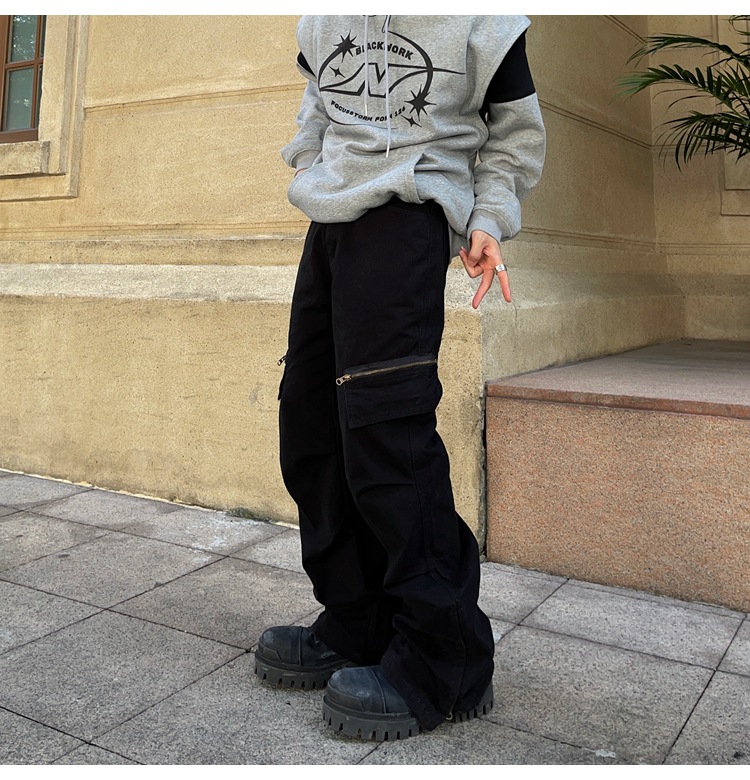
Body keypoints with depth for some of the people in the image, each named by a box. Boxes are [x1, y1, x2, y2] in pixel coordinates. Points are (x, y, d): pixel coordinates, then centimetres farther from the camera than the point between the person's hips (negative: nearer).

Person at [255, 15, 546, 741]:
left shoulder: (483, 21, 3)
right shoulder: (320, 21, 18)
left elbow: (516, 133, 10)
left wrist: (488, 220, -2)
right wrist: (311, 174, 18)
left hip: (405, 213, -7)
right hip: (329, 219, 7)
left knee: (382, 427, -20)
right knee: (309, 426, 2)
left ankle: (445, 661, -10)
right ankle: (357, 630, 12)